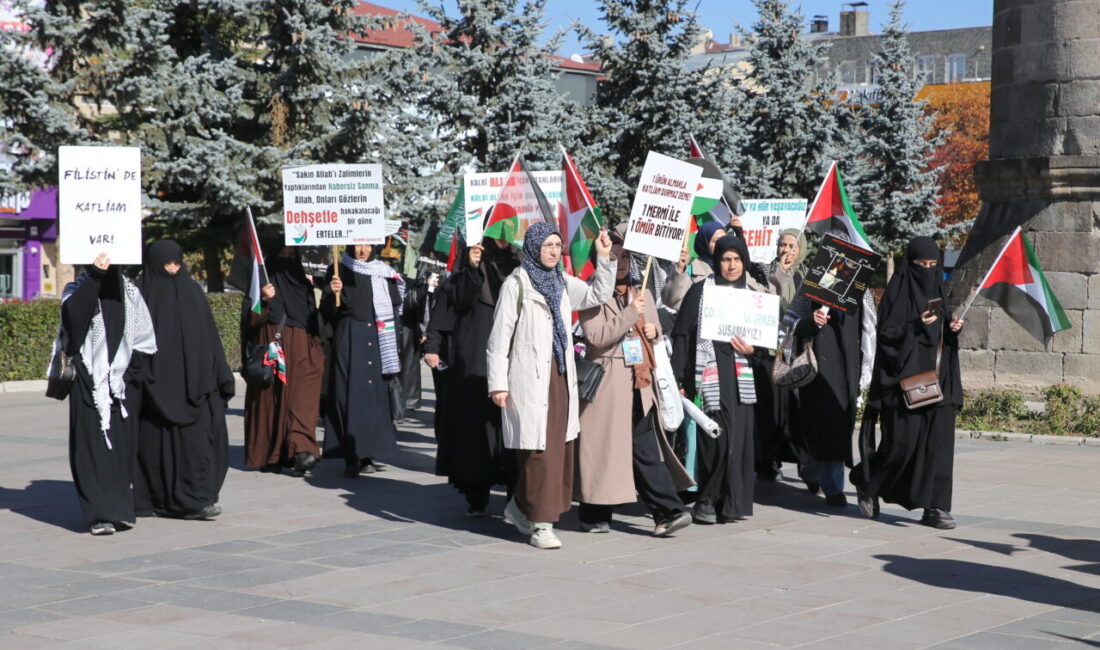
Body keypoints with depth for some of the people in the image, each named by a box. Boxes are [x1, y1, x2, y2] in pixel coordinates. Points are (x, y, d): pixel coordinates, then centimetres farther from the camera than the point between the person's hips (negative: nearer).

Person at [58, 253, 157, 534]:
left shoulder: (128, 292, 8)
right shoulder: (77, 289, 6)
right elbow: (72, 313, -13)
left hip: (123, 385, 1)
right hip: (89, 384, -1)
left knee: (123, 446, 0)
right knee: (93, 445, -3)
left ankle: (118, 509, 4)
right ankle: (101, 513, -2)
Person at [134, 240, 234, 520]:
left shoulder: (192, 292, 12)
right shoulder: (144, 296, 1)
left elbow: (209, 337, 12)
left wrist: (221, 378, 5)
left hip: (194, 380, 3)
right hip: (159, 383, -3)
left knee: (198, 438, -3)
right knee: (160, 440, 0)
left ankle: (195, 499, -1)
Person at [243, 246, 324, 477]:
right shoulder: (264, 282, 4)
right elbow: (252, 320, -2)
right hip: (273, 348, -2)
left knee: (303, 398, -8)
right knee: (272, 398, -2)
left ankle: (301, 449, -14)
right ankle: (268, 456, -1)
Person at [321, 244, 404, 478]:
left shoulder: (383, 272, 12)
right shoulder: (338, 271, 3)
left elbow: (395, 304, 18)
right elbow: (327, 312, -3)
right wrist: (332, 293, -24)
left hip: (378, 341, 4)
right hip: (349, 341, -3)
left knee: (375, 393, 2)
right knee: (350, 394, -8)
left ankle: (368, 454, 8)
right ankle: (351, 457, -8)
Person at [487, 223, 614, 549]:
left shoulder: (562, 282, 14)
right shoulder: (516, 284, -5)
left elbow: (598, 295, 9)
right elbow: (499, 336, -7)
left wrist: (604, 258, -1)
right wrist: (498, 383, -12)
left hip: (560, 375, 7)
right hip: (529, 376, -7)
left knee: (559, 446, 9)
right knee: (538, 450, -7)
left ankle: (520, 507, 25)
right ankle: (541, 525, -2)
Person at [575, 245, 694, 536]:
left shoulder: (642, 294, 17)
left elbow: (655, 326, 31)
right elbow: (597, 337, -16)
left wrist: (654, 331, 7)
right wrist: (630, 314, -17)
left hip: (640, 381, 5)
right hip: (608, 382, -5)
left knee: (645, 448, 2)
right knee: (603, 447, 0)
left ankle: (667, 511, -3)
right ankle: (595, 517, 11)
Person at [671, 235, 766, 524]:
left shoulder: (753, 294, 13)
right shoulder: (700, 292, 1)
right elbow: (681, 334, -2)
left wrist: (752, 350, -2)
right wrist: (679, 379, -8)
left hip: (742, 377, 4)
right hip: (711, 376, -4)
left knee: (740, 439, -1)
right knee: (719, 439, -11)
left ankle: (733, 502, 9)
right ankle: (706, 502, 3)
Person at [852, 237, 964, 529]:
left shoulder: (941, 291, 14)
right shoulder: (898, 291, -4)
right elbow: (886, 333, -9)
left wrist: (953, 328, -2)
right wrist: (916, 325, -22)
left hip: (937, 379, 5)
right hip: (905, 377, -5)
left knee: (939, 442, -1)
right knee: (903, 439, -6)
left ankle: (936, 507, 1)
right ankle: (866, 482, 20)